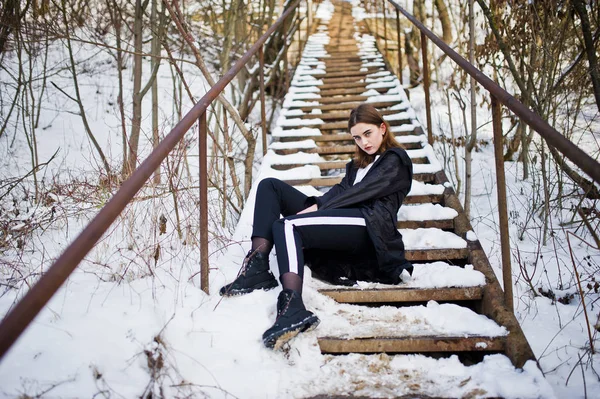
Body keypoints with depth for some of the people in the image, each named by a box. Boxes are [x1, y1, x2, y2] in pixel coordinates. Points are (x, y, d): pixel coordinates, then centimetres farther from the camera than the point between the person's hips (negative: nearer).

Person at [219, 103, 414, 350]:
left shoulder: (396, 160, 9)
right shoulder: (360, 162, 34)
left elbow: (362, 191, -5)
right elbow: (341, 190, 18)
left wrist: (317, 207, -11)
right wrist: (314, 205, -3)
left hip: (368, 224, -8)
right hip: (342, 219, 9)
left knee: (286, 226, -31)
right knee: (270, 186, -2)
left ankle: (293, 309, -51)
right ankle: (257, 269, -22)